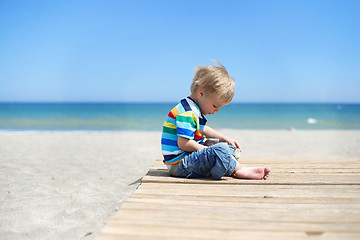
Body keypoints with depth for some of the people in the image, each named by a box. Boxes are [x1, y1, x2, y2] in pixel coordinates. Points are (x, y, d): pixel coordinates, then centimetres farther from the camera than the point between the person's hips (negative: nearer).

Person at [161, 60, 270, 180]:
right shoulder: (186, 113, -22)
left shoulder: (194, 110, 14)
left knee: (228, 147, 17)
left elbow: (202, 129, 29)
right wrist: (207, 149, -17)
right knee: (221, 150, -27)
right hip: (179, 164, -11)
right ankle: (239, 170, -9)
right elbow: (183, 143, -29)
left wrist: (225, 139, 22)